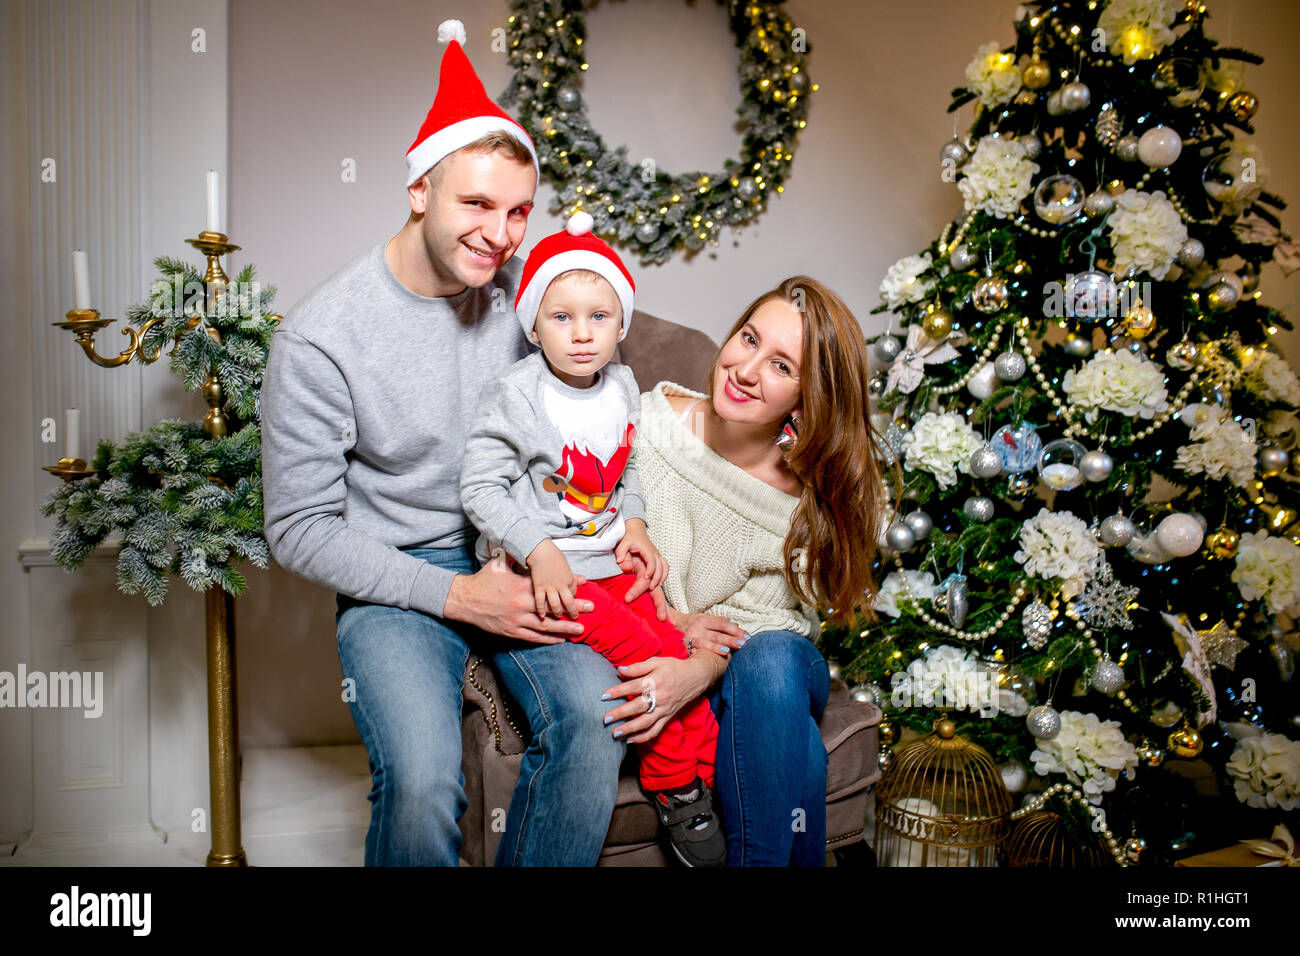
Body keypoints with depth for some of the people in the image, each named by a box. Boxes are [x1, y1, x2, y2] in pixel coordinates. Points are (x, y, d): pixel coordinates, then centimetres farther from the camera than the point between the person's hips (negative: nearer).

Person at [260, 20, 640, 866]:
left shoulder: (527, 292, -2)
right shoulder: (320, 338, -13)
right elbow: (301, 531, -9)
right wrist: (455, 595, -16)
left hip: (520, 557, 3)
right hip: (396, 580, -3)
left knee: (596, 716, -23)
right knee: (423, 781, -27)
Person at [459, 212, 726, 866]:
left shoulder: (623, 388, 7)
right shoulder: (515, 397, -12)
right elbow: (480, 486, -13)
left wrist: (633, 526, 4)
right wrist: (540, 552, -22)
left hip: (611, 556, 6)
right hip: (542, 565, -6)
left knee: (677, 647, -11)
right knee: (652, 655, -20)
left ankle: (700, 782, 8)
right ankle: (677, 791, 1)